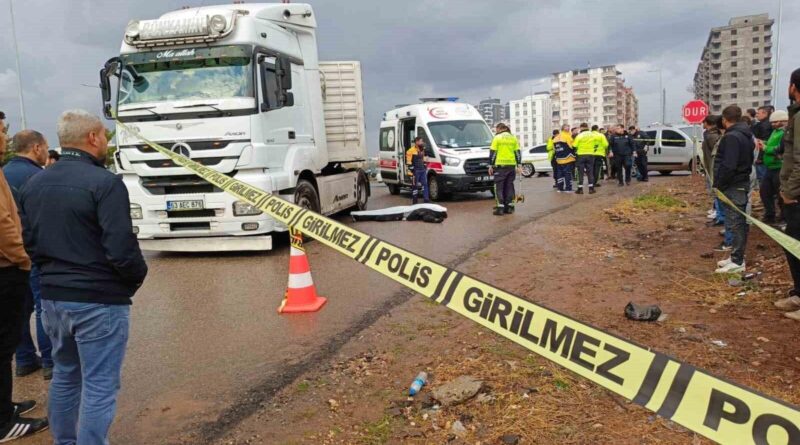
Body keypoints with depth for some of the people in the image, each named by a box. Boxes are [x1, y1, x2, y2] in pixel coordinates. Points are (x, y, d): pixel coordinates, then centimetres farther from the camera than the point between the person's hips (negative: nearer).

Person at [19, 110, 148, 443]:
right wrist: (138, 275, -4)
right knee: (99, 386, 2)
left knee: (65, 376, 23)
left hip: (52, 297, 8)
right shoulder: (104, 182, -17)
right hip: (99, 300, -8)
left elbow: (27, 241, 10)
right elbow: (120, 248, -22)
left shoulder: (33, 184, 7)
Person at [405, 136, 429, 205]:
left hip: (423, 170, 8)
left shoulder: (422, 150, 16)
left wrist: (425, 167, 19)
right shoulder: (411, 151, -11)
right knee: (415, 186, -1)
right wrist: (412, 170, -17)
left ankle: (426, 199, 7)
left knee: (425, 184, 4)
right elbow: (409, 162, -13)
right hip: (415, 171, -7)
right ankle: (414, 201, 5)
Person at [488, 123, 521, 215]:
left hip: (500, 165, -5)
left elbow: (493, 152, -5)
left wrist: (491, 165, -1)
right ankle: (509, 206, 13)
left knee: (499, 186, 0)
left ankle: (500, 207, -7)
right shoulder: (513, 138, 12)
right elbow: (518, 152, 11)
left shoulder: (497, 138, -3)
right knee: (509, 186, 12)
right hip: (512, 165, 5)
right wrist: (518, 165, 14)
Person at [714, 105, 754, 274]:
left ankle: (737, 262, -3)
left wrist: (718, 185, -17)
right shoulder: (746, 135, 14)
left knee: (734, 223, -6)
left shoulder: (731, 137, -19)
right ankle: (737, 256, 23)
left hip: (733, 187, -10)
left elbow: (728, 166, -25)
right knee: (740, 222, 14)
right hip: (743, 183, 10)